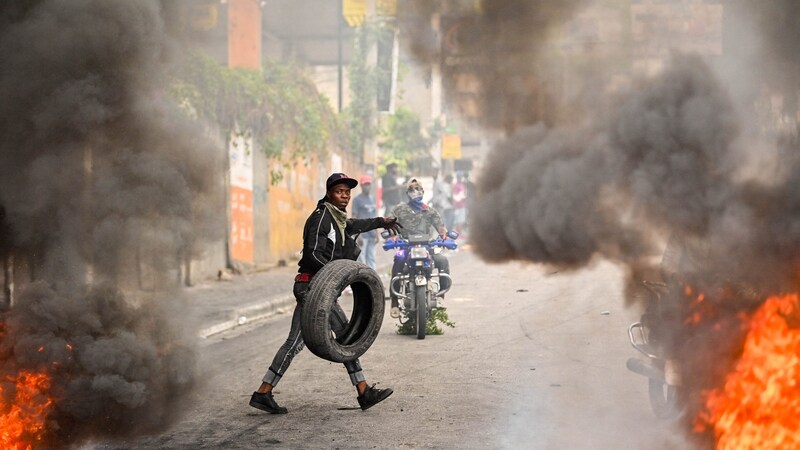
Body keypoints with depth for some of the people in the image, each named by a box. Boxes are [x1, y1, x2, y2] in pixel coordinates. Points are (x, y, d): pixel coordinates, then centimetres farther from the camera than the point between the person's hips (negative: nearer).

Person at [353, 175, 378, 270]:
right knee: (361, 258, -8)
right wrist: (358, 234, -15)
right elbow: (354, 217, -8)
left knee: (371, 258, 9)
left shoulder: (372, 199, 16)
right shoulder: (357, 199, -4)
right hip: (362, 234, -7)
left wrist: (376, 233, 16)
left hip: (372, 234, 7)